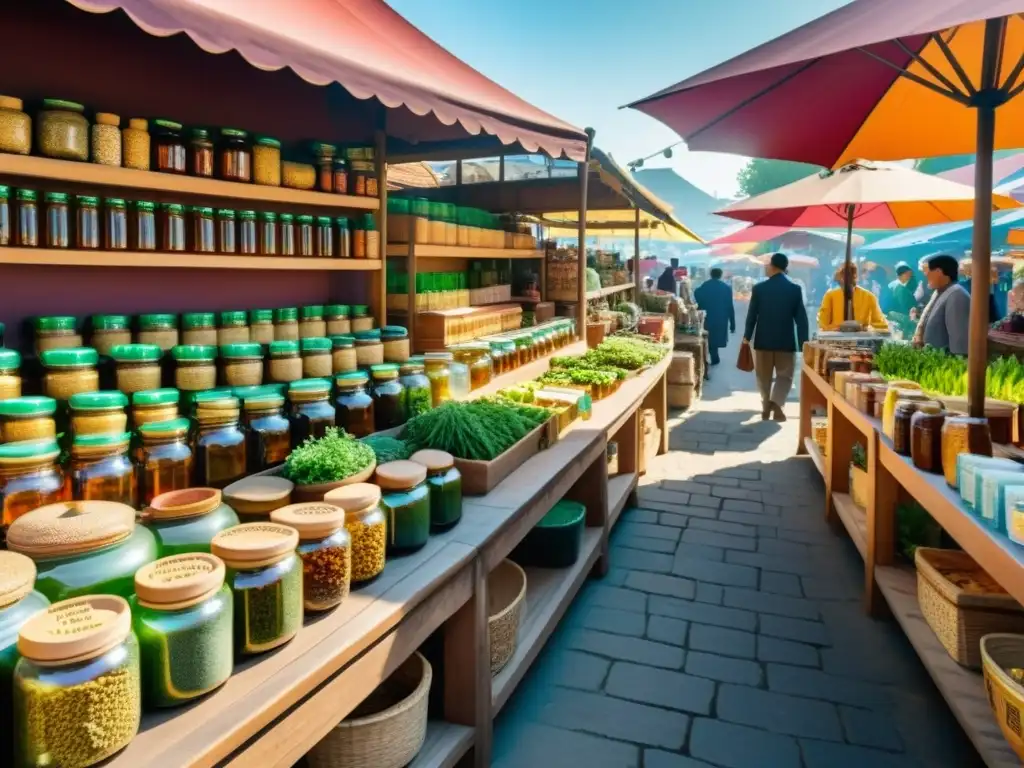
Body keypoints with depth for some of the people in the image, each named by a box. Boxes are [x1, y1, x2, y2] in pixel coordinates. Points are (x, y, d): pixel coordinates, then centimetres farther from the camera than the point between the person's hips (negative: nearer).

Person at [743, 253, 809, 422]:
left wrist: (747, 337, 12)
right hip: (786, 341, 0)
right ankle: (776, 403, -12)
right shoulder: (795, 289, -3)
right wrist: (803, 344, 3)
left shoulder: (759, 288, -6)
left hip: (763, 340, 0)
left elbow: (751, 315, -1)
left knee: (764, 376, 13)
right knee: (785, 375, 8)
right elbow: (801, 318, -3)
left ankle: (766, 407, 16)